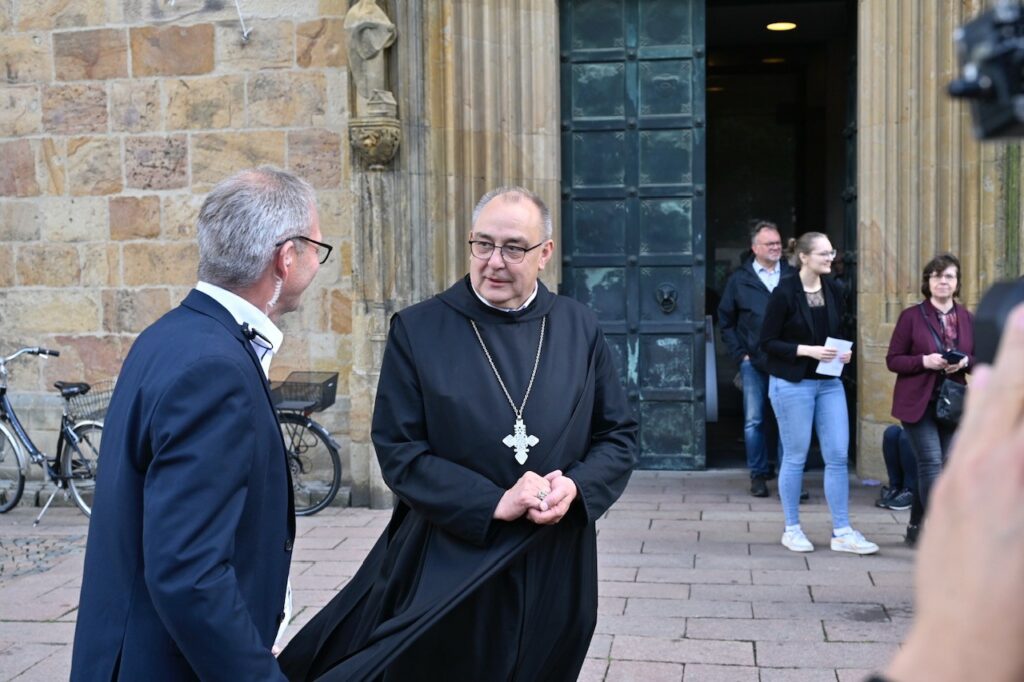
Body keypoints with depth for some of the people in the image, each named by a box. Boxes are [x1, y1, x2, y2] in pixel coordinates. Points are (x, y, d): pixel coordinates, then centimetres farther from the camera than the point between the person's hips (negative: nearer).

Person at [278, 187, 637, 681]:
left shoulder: (580, 328, 2)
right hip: (447, 565, -2)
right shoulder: (418, 330, -6)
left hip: (555, 569, 3)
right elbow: (397, 450, -9)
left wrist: (576, 487, -15)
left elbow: (619, 436, 6)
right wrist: (493, 502, -18)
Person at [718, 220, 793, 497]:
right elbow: (726, 321, 9)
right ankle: (759, 474, 10)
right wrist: (740, 353, 1)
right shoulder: (739, 280, 6)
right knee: (754, 420, 1)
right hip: (754, 361, 0)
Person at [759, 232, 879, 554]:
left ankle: (842, 532, 12)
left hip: (829, 382, 5)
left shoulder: (833, 291, 7)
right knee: (795, 457, 4)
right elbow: (767, 341, -10)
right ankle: (792, 529, 18)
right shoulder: (784, 293, -10)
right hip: (792, 383, -5)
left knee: (838, 455, 3)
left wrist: (844, 352, -2)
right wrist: (808, 350, -19)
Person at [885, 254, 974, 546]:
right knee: (932, 462, -13)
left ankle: (917, 527, 24)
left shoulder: (967, 318, 8)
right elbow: (893, 360, -5)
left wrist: (965, 362, -9)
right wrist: (924, 361, -20)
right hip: (919, 403, -5)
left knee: (948, 465, 9)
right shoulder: (912, 316, -4)